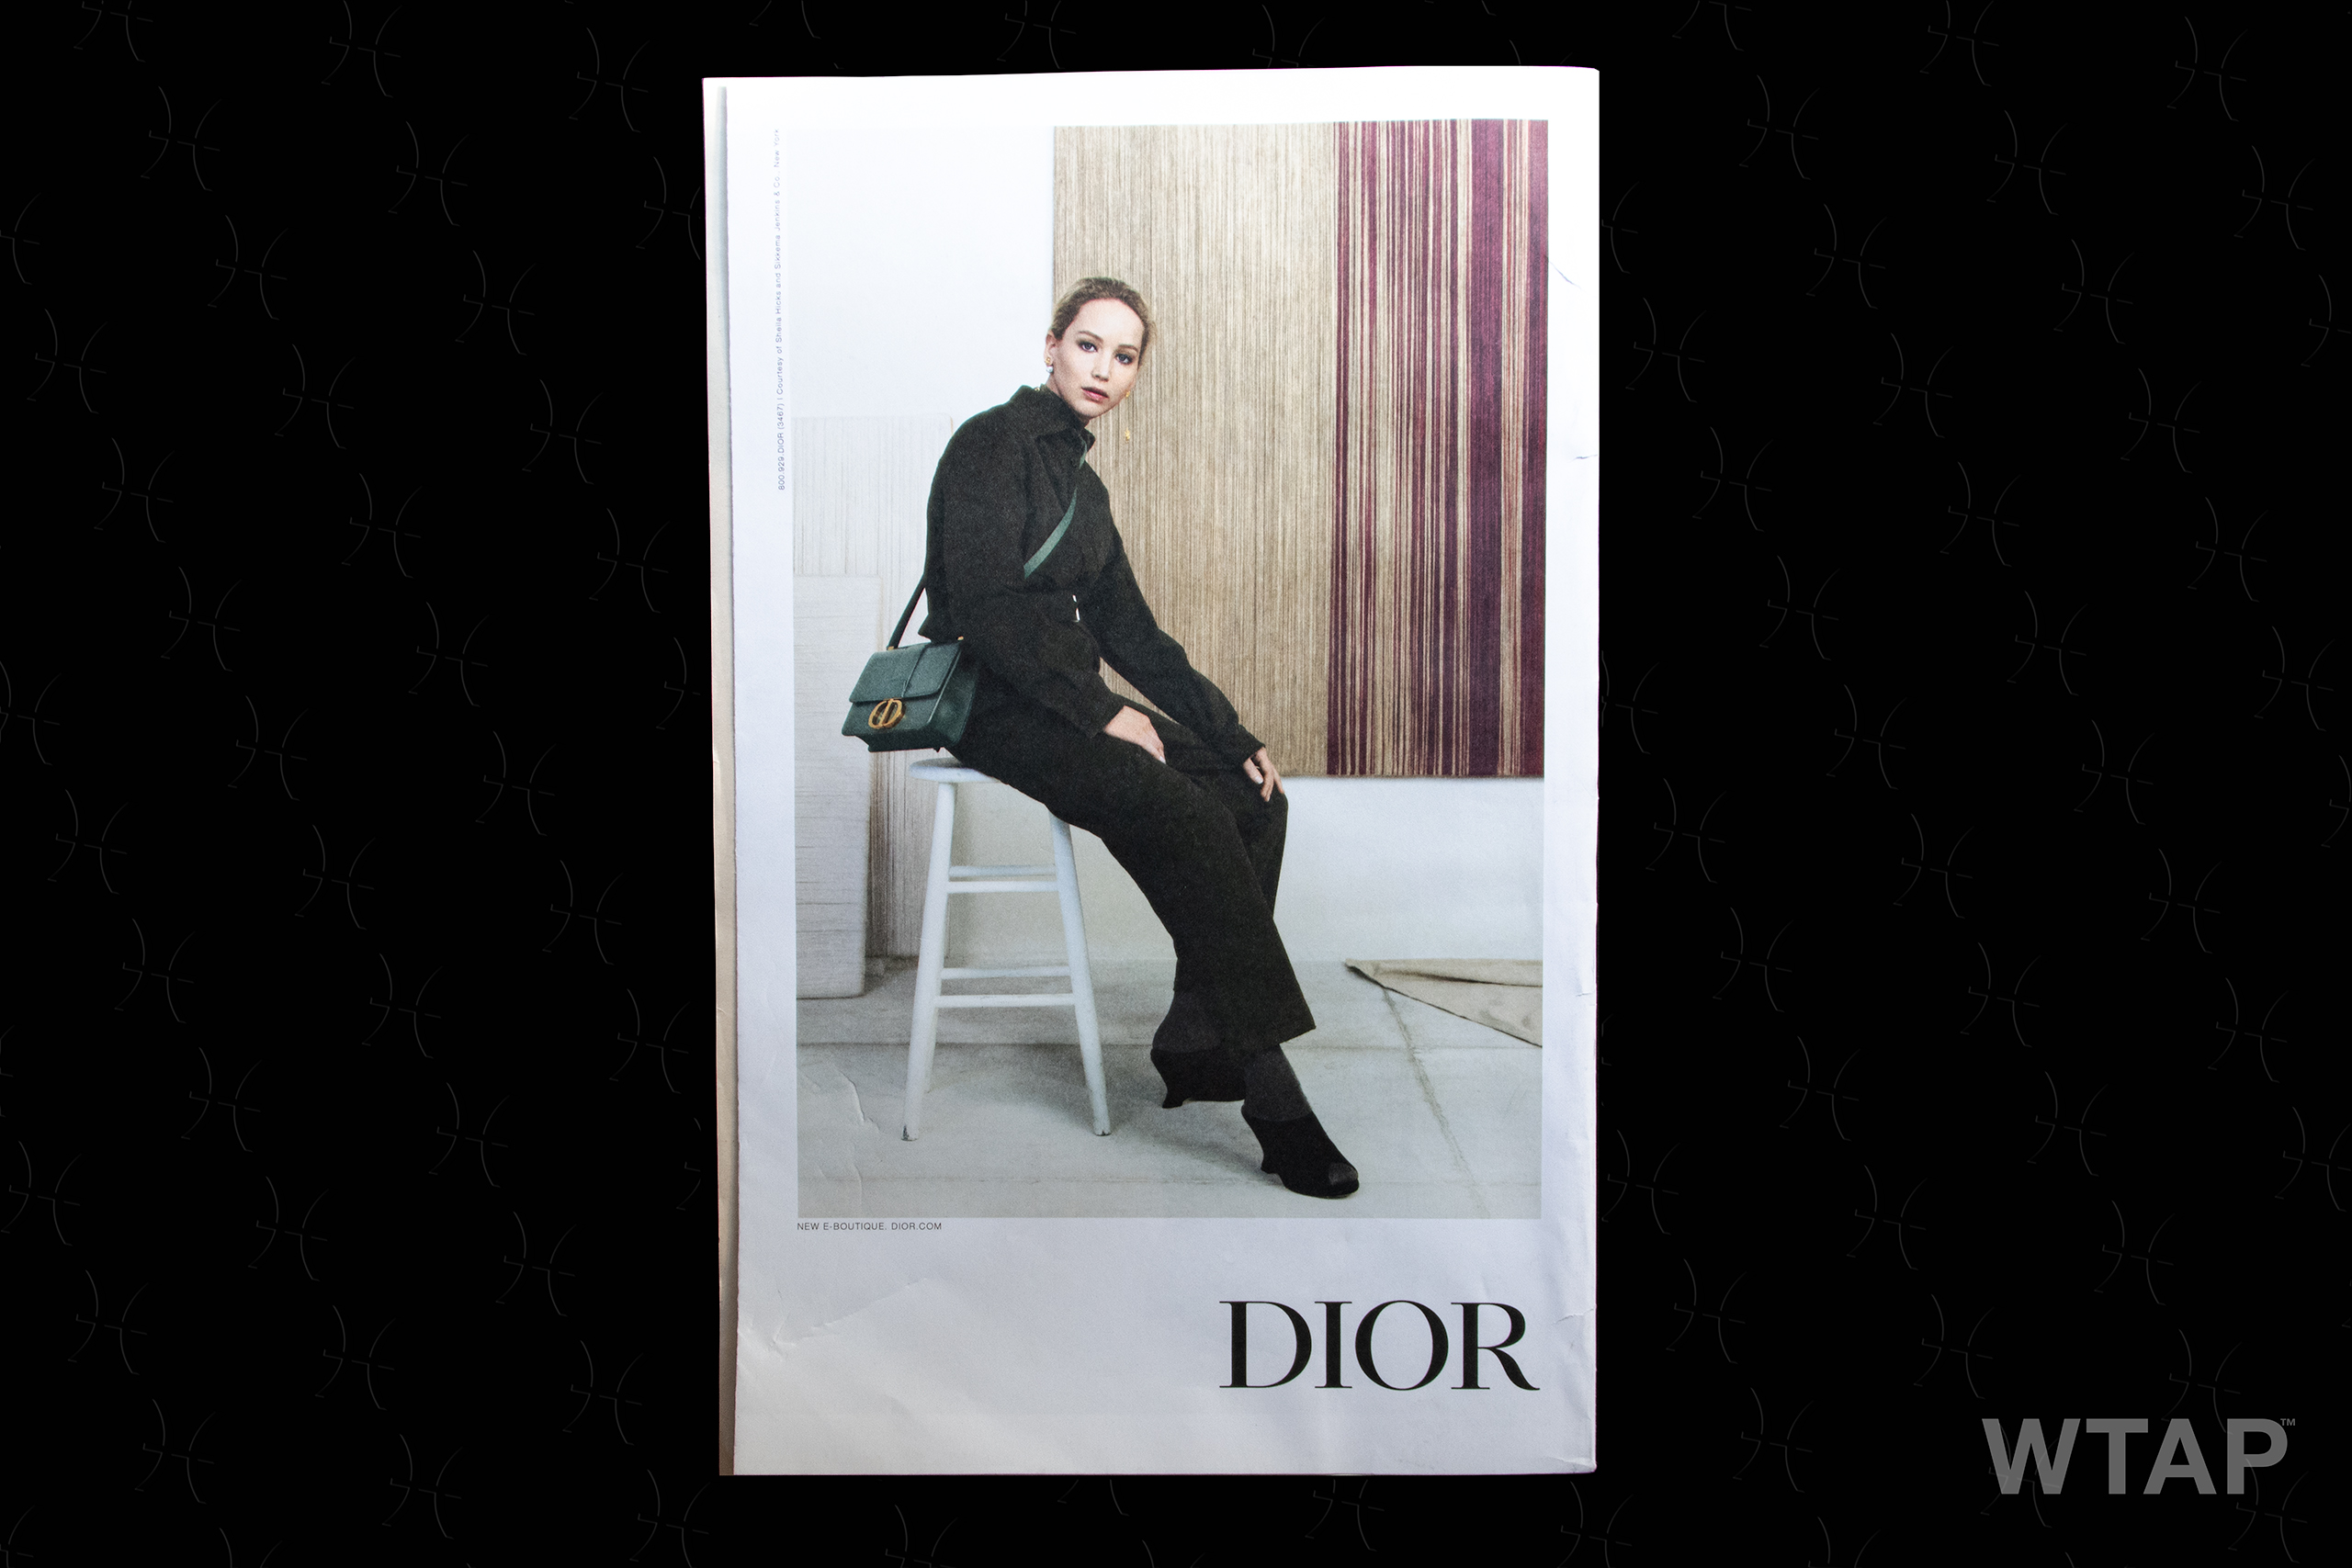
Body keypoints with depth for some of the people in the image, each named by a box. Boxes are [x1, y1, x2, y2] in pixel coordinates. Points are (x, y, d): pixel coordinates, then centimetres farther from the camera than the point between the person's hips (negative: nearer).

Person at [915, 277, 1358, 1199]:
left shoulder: (1081, 481, 19)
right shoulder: (994, 443, -7)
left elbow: (1127, 629, 18)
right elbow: (985, 605, -19)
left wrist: (1232, 734, 10)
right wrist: (1101, 711, -20)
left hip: (1070, 698, 9)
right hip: (993, 703, -9)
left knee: (1253, 797, -9)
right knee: (1185, 818, -27)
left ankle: (1196, 1046, -9)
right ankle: (1271, 1096, -26)